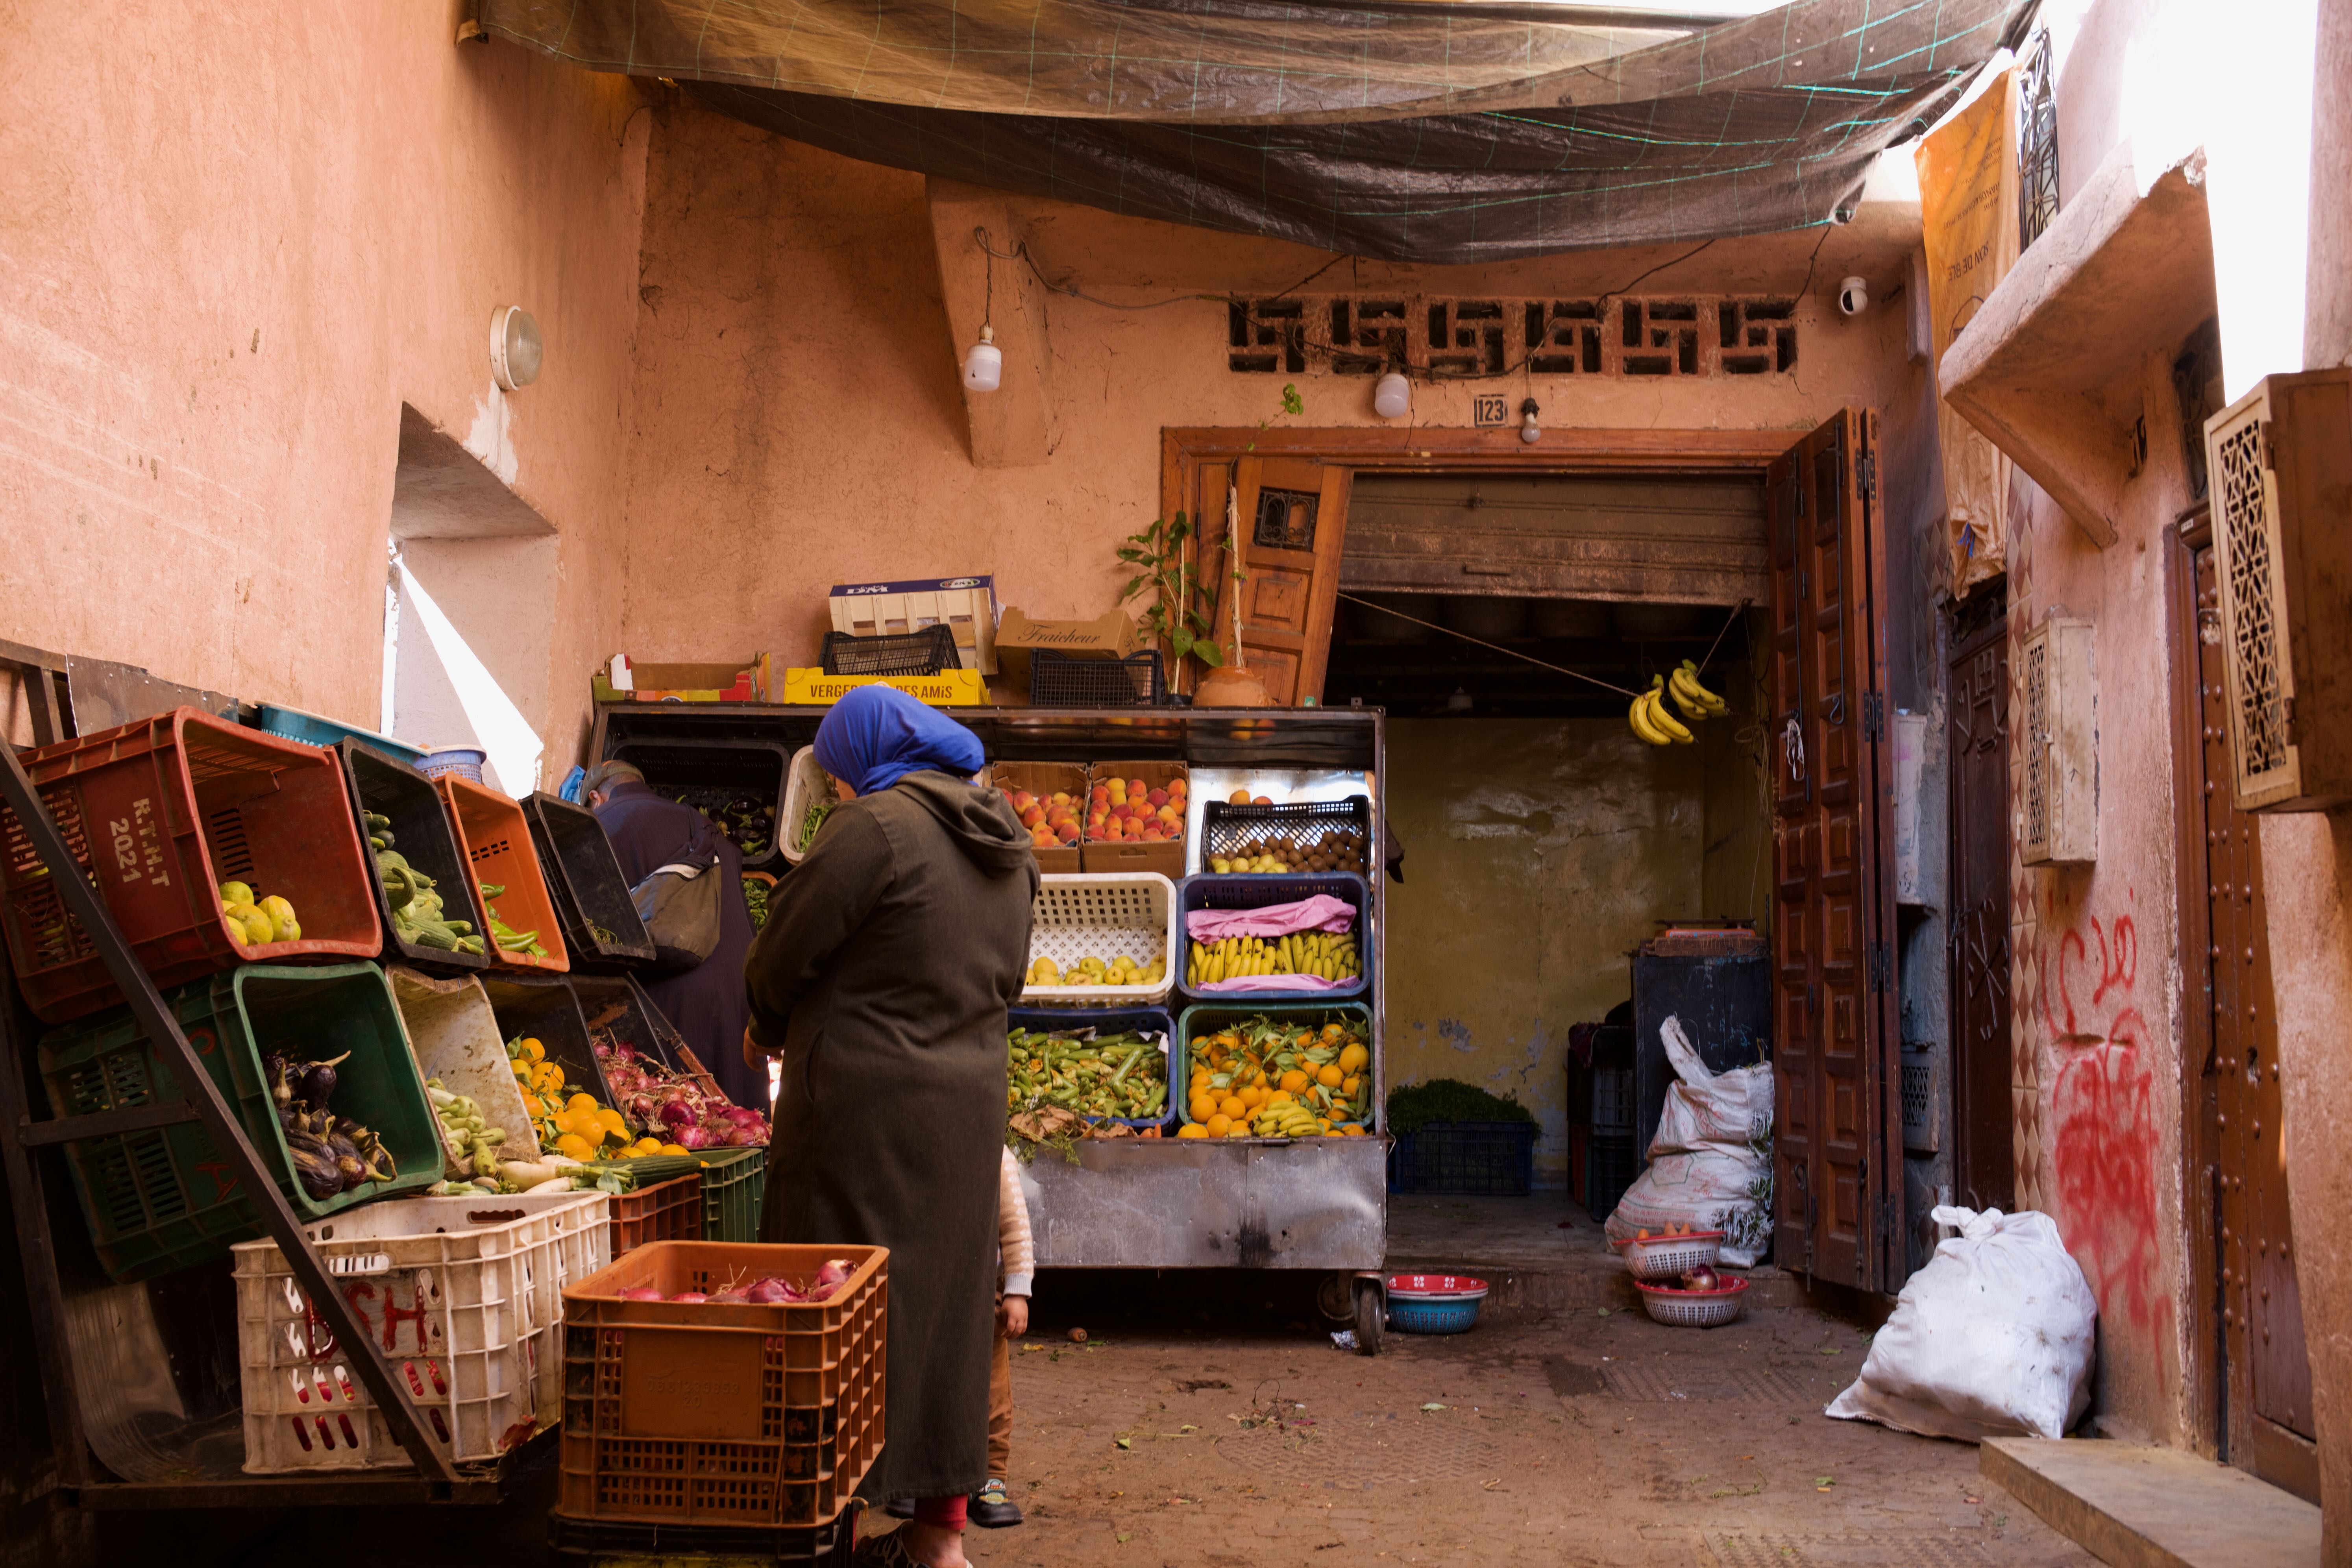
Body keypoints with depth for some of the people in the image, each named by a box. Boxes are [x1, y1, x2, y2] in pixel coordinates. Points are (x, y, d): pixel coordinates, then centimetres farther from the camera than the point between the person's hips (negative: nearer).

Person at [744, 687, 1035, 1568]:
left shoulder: (876, 826, -14)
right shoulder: (1007, 841, 11)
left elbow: (786, 950, -8)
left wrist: (768, 1027, 11)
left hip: (867, 1099, -8)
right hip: (971, 1098, 8)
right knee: (947, 1302, 14)